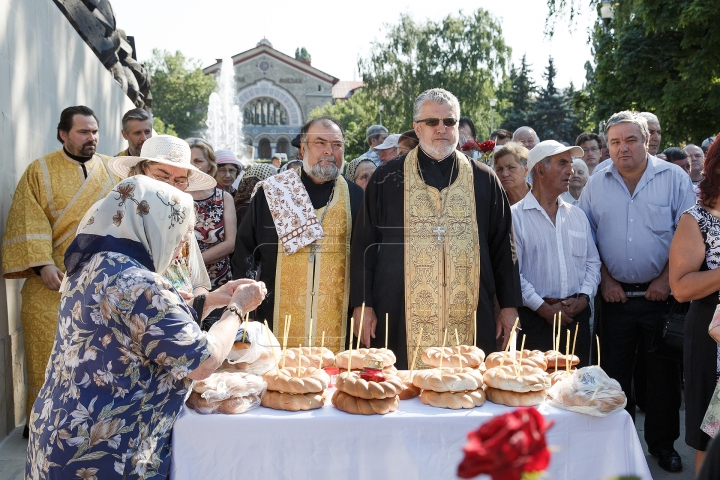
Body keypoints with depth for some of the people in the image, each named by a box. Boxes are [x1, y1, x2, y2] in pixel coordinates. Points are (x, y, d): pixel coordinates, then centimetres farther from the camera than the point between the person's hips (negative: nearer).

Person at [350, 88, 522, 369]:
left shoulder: (484, 180, 10)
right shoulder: (387, 180, 6)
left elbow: (503, 246, 12)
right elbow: (365, 245, 5)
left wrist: (509, 305, 9)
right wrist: (362, 304, 0)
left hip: (469, 322, 1)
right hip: (401, 323, -1)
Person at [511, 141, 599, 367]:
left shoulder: (578, 215, 14)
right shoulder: (516, 216, -4)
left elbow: (592, 262, 15)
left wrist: (583, 297, -2)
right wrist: (543, 307, -13)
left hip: (577, 317, 5)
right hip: (535, 318, -5)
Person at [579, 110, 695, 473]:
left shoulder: (673, 178, -3)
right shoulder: (596, 184, 4)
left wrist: (666, 280, -9)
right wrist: (605, 280, -1)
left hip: (661, 294, -1)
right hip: (615, 295, 2)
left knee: (663, 373, 7)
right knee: (614, 373, 9)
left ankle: (663, 443, 25)